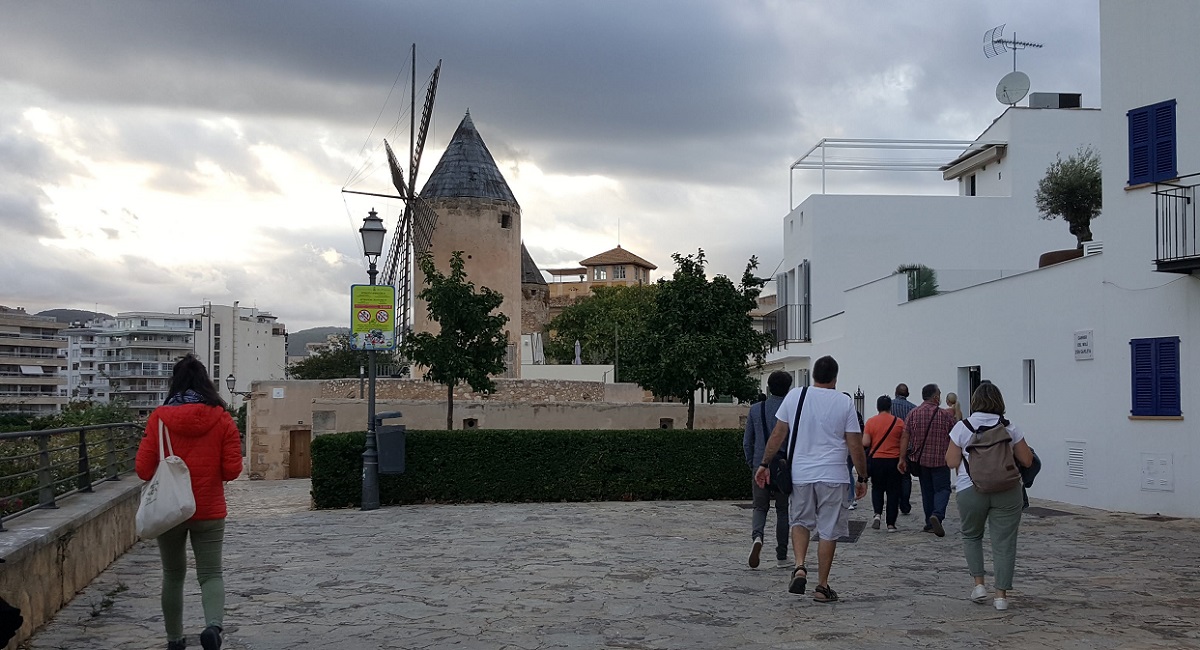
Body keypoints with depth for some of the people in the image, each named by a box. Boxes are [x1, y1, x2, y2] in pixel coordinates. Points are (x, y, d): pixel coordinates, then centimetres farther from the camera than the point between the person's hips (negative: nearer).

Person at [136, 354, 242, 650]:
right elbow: (232, 470, -5)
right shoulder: (221, 419, -5)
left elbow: (144, 469, -6)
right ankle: (213, 625, -22)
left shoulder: (160, 418, -6)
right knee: (210, 573, 4)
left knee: (173, 575, 16)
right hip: (209, 511, 0)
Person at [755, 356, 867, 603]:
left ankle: (799, 567, -1)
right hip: (832, 476, -2)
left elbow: (778, 434, 5)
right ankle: (822, 587, 12)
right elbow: (855, 446, -2)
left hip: (799, 473, 2)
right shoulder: (845, 403, -3)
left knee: (800, 522, 20)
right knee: (828, 531, 7)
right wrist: (862, 478, 9)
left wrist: (764, 464, 14)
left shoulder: (794, 396, 1)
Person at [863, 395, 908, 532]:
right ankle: (891, 524, 6)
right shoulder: (899, 422, -2)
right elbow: (905, 443, -2)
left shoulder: (871, 422, -3)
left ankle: (877, 513, -4)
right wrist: (903, 459, 12)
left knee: (877, 488, 18)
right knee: (893, 492, 8)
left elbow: (865, 443, -8)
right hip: (894, 461, 0)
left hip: (876, 460, 0)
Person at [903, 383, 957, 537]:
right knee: (942, 489, 2)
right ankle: (937, 514, -23)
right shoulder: (945, 414, -5)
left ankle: (930, 524, 15)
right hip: (940, 460, -3)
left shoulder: (913, 414, 0)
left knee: (927, 490, 13)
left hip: (920, 459, 3)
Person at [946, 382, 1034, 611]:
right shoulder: (1010, 428, 2)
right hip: (1007, 491, 0)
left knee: (972, 535, 21)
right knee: (1004, 541, 5)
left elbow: (952, 461, -1)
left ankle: (979, 584, 11)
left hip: (971, 491, 0)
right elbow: (1027, 461, 5)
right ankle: (1001, 595, 4)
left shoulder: (962, 427, -2)